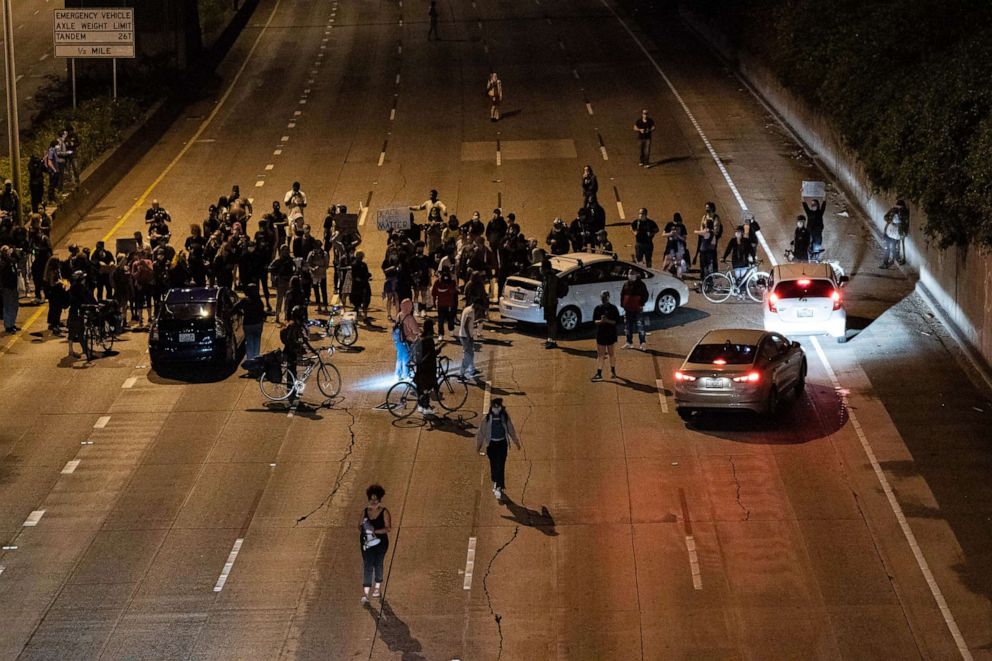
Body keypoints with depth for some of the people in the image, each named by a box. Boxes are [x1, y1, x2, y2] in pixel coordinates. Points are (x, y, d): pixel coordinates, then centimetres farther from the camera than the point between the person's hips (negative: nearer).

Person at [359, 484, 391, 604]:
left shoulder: (384, 512, -5)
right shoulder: (365, 512, 5)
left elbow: (388, 528, -11)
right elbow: (360, 526, 12)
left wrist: (376, 531, -24)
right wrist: (362, 527, -12)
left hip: (380, 543, -2)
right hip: (367, 543, 2)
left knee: (378, 565, 11)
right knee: (367, 566, -6)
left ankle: (378, 589, 30)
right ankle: (365, 593, -11)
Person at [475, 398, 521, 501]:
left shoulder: (505, 417, -3)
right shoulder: (487, 418, -5)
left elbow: (511, 430, 8)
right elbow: (481, 432, 1)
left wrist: (517, 442, 15)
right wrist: (479, 446, 3)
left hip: (502, 443, -1)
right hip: (491, 443, 1)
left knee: (500, 466, -9)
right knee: (493, 465, 8)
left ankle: (499, 488, -10)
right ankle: (496, 484, 31)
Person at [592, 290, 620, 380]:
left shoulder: (613, 308, -5)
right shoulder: (598, 308, 3)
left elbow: (617, 321, -8)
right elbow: (594, 321, 3)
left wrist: (608, 321, -22)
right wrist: (600, 321, -18)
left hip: (611, 334, -2)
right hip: (600, 333, 2)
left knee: (611, 352, 7)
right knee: (600, 354, 1)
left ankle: (613, 371, 21)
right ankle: (599, 373, -1)